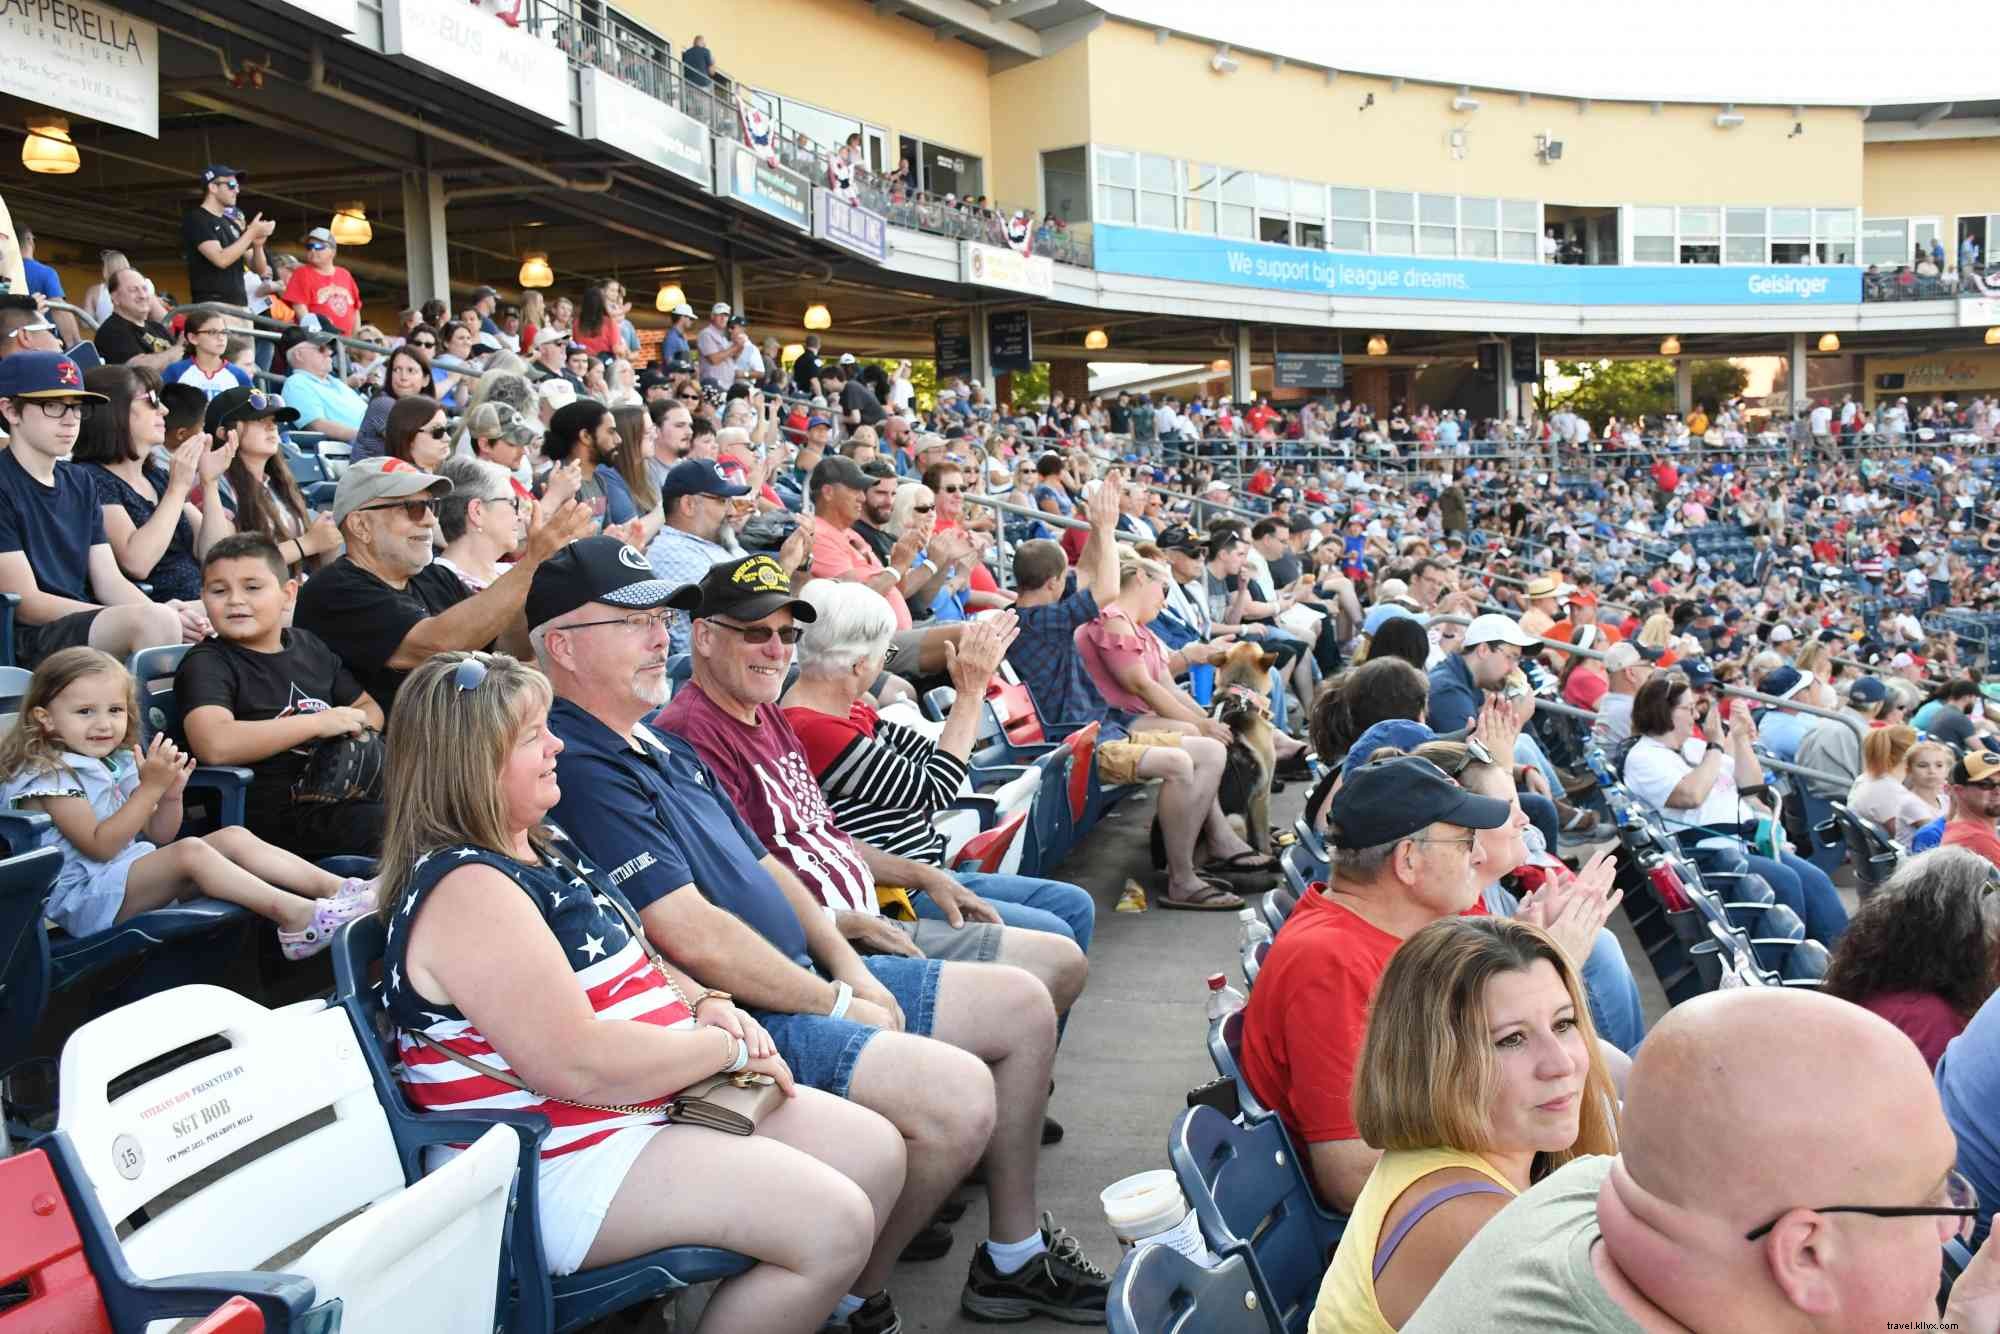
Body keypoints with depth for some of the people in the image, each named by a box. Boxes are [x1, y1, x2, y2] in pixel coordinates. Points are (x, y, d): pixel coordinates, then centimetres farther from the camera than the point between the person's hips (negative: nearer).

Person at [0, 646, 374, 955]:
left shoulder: (119, 763, 16)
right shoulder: (48, 774, -9)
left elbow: (158, 836, 15)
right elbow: (100, 846, -20)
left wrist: (171, 794, -5)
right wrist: (150, 787, -24)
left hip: (138, 876, 8)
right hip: (84, 897, -8)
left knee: (234, 837, -8)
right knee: (190, 851, -30)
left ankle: (335, 887, -21)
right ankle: (294, 915, -40)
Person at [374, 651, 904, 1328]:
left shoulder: (540, 845, 11)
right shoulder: (466, 890, -20)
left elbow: (630, 958, 22)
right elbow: (577, 1065, -26)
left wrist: (708, 1005, 2)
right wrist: (726, 1047, -14)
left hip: (655, 1102, 10)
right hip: (564, 1169, -10)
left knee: (875, 1151, 5)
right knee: (834, 1224, -20)